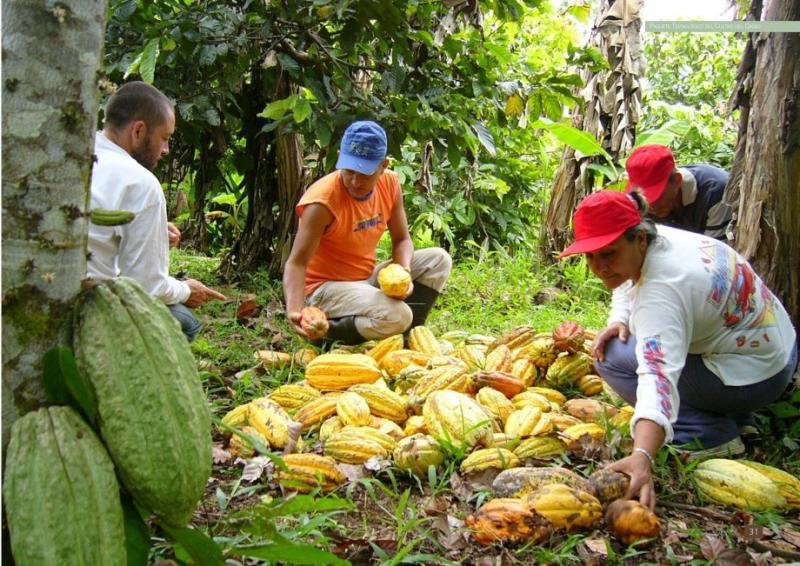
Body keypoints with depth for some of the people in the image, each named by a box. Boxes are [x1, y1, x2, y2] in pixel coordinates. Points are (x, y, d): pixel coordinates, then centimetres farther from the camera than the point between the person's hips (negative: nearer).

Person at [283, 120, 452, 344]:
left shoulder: (390, 183, -5)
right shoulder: (323, 201, -24)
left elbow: (401, 240, 4)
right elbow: (297, 263, -25)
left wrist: (404, 272, -18)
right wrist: (294, 310, -42)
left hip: (368, 279, 7)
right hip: (325, 288, -7)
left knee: (439, 260, -2)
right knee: (396, 316, -30)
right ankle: (327, 331, -7)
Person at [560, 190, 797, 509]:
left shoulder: (662, 291, -33)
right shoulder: (659, 238, -5)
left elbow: (660, 375, -46)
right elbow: (627, 286, 15)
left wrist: (642, 457, -57)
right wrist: (619, 321, -7)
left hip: (752, 376, -10)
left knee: (613, 358, -17)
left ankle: (710, 436, -10)